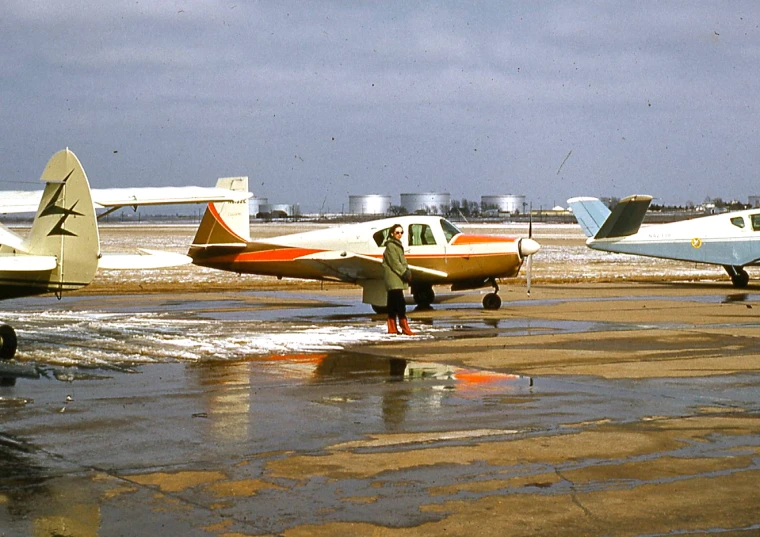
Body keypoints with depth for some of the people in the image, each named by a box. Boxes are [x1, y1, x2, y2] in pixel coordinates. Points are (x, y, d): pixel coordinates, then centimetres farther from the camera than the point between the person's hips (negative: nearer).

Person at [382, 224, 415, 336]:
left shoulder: (398, 245, 20)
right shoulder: (390, 245, -10)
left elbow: (402, 260, 20)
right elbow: (394, 262, -16)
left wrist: (407, 271, 6)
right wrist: (404, 273, -16)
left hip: (396, 278, 10)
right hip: (393, 277, -10)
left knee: (393, 304, 10)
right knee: (400, 302, -14)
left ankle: (392, 328, 13)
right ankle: (405, 328, -18)